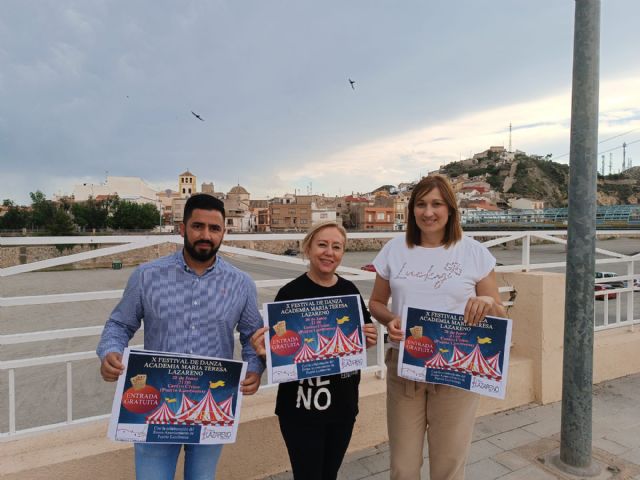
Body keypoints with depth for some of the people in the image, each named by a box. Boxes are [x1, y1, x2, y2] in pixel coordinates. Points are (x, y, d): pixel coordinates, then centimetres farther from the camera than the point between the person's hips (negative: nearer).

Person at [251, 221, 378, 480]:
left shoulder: (349, 290, 1)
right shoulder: (291, 293, -15)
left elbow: (363, 340, 12)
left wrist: (370, 340, -9)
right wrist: (264, 351, -32)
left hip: (344, 403, 5)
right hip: (302, 406, -5)